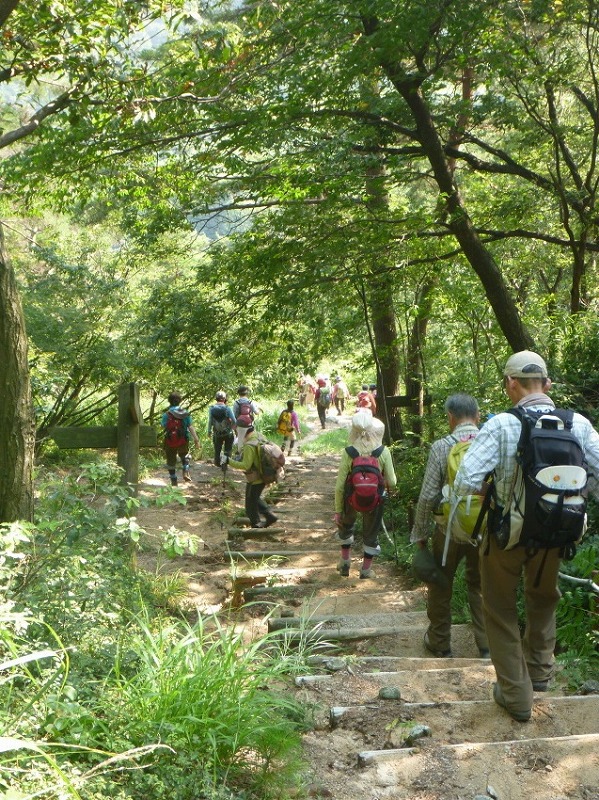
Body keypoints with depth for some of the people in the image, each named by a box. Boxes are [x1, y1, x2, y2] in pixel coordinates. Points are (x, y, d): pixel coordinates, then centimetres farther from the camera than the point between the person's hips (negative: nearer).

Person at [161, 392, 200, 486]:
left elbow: (163, 426, -1)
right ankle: (186, 473, 8)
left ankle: (173, 481, 17)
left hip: (170, 442, -2)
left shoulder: (166, 414, -11)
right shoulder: (185, 413, -6)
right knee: (185, 456, 27)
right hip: (183, 441, 2)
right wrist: (195, 438, -6)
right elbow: (190, 426, -8)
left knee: (171, 461, 13)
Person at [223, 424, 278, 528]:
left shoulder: (249, 446, -28)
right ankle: (270, 516, 31)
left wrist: (229, 461, -27)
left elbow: (246, 465, -30)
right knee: (255, 499, 29)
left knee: (251, 505, 9)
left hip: (255, 480, -9)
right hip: (263, 476, 9)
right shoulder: (259, 438, 1)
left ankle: (257, 526, 21)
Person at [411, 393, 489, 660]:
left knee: (440, 586, 16)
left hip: (449, 530, -2)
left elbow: (428, 496, -13)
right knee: (480, 585, 20)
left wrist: (420, 534, -2)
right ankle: (487, 644, 24)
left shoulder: (441, 447, -14)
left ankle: (440, 643, 29)